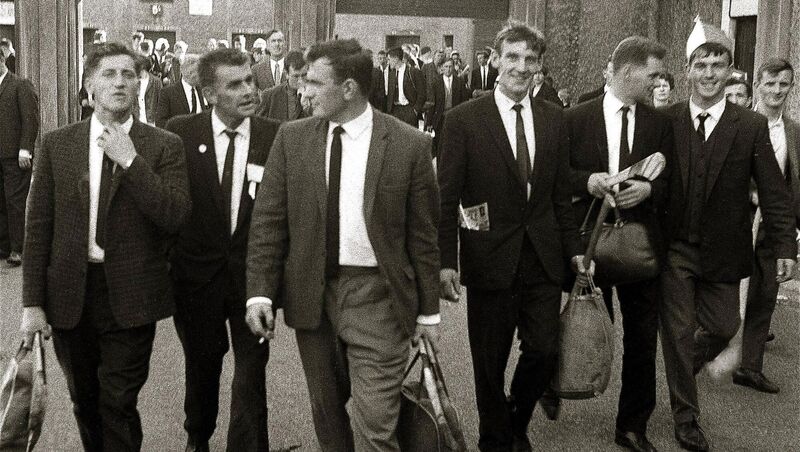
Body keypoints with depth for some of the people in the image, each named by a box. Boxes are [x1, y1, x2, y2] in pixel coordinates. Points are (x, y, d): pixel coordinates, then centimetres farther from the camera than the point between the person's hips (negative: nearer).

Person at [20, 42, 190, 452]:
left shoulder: (163, 147, -2)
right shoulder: (56, 144, 3)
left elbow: (175, 217, -14)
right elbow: (38, 227, 2)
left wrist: (131, 161, -18)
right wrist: (32, 303, -1)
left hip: (130, 297, -2)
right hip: (69, 295, 3)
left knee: (119, 404, 0)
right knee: (85, 403, 17)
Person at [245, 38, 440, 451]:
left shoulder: (409, 145, -6)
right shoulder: (291, 138, 2)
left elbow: (423, 234, -1)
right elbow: (267, 220, 2)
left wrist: (428, 310, 2)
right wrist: (260, 291, -6)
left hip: (377, 294, -3)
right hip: (311, 292, 3)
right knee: (326, 411, 16)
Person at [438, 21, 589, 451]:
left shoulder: (553, 117, 5)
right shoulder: (463, 119, -7)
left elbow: (561, 193, 10)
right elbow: (446, 198, -8)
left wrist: (573, 249, 8)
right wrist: (446, 261, -13)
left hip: (543, 257, 3)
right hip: (490, 259, -3)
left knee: (544, 351, 6)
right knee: (490, 361, 9)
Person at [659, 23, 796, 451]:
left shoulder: (752, 127, -5)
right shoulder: (666, 121, -5)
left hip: (722, 252, 1)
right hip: (674, 250, -1)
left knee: (723, 327, 10)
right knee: (678, 332, 6)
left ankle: (684, 370, 43)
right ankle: (686, 416, 22)